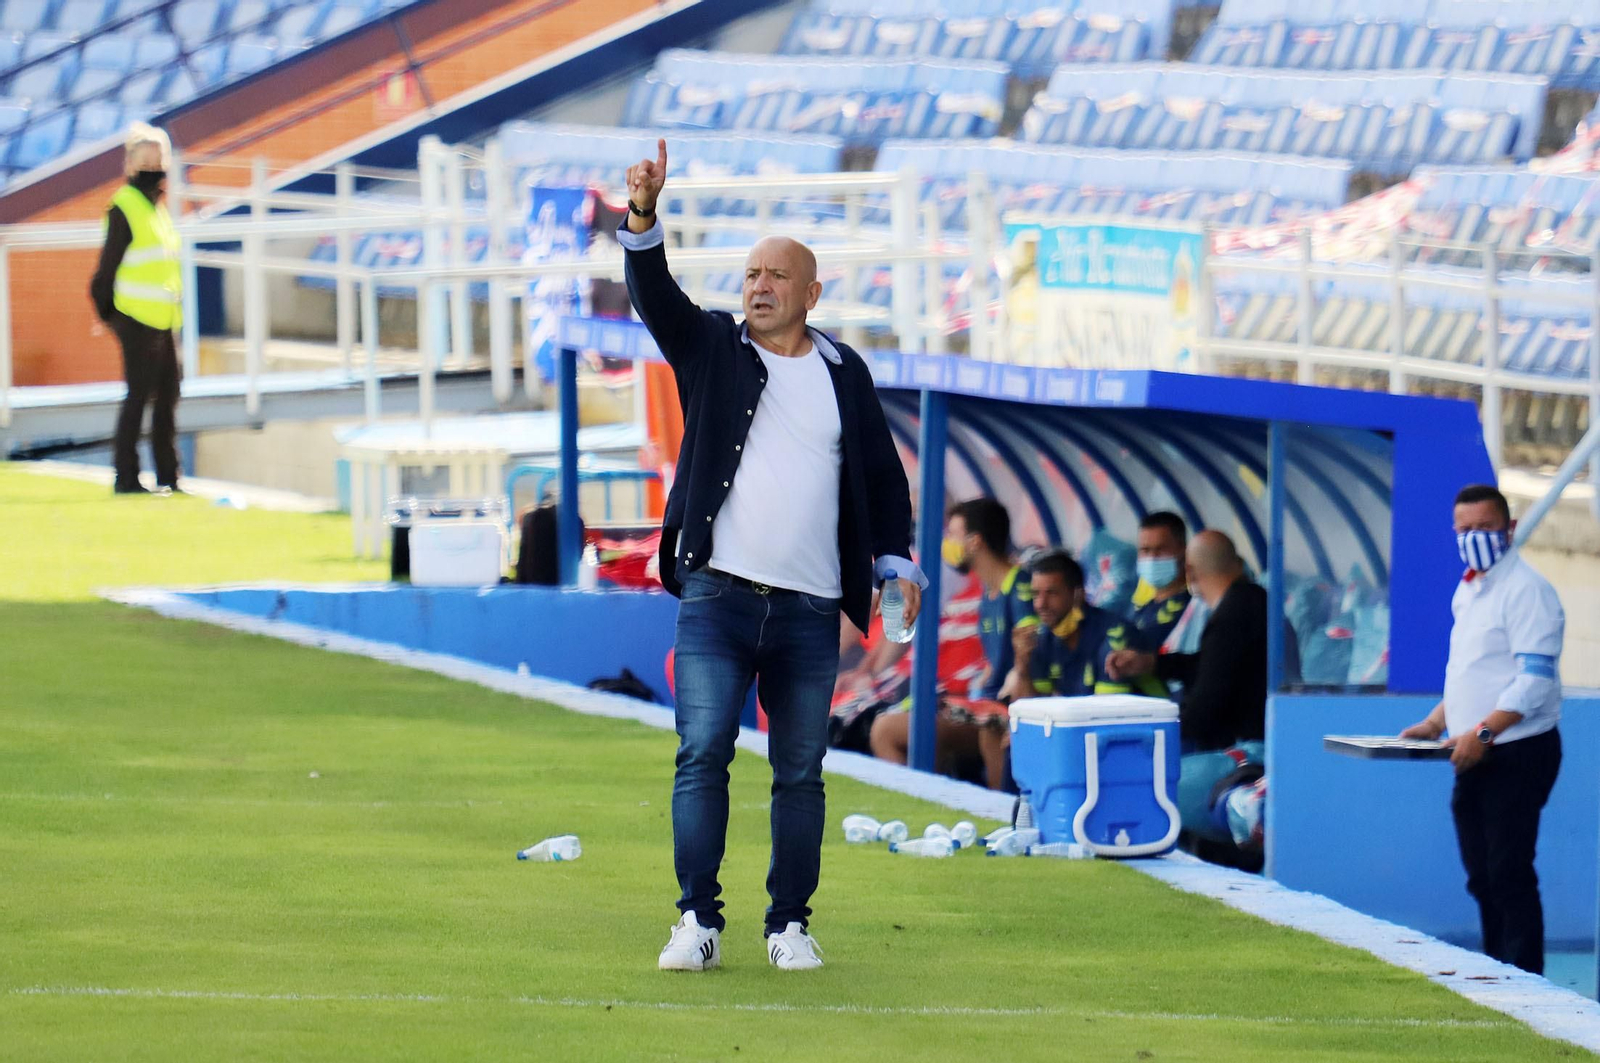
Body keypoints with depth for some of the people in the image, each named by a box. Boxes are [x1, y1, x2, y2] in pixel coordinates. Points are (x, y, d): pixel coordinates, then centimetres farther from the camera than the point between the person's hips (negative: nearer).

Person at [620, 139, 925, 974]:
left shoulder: (845, 374, 13)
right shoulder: (711, 351, 8)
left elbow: (882, 474, 18)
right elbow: (656, 297, -8)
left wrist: (895, 562, 5)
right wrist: (644, 215, -25)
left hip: (808, 612, 2)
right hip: (716, 599, -2)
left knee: (800, 773, 5)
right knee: (703, 755, -10)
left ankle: (790, 926, 12)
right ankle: (698, 923, -7)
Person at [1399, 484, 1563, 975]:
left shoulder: (1526, 590, -12)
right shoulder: (1467, 591, 17)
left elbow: (1535, 680, -20)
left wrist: (1483, 732, -25)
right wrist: (1434, 726, 14)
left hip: (1516, 754, -9)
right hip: (1475, 757, 9)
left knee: (1509, 876, -10)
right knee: (1482, 878, 11)